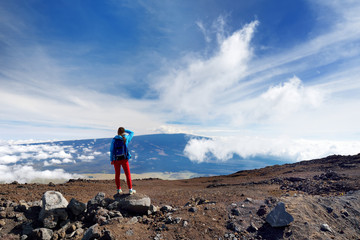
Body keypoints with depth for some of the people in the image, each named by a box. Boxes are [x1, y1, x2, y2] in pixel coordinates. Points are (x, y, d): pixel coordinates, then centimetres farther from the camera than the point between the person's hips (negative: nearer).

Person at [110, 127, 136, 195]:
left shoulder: (114, 139, -6)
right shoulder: (126, 138, -6)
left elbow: (112, 150, -5)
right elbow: (131, 133, 15)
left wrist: (111, 160, 3)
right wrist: (124, 130, 17)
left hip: (116, 159, 1)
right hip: (124, 159, -1)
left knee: (117, 174, 15)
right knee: (128, 174, 7)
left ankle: (118, 189, 24)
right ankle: (130, 189, 9)